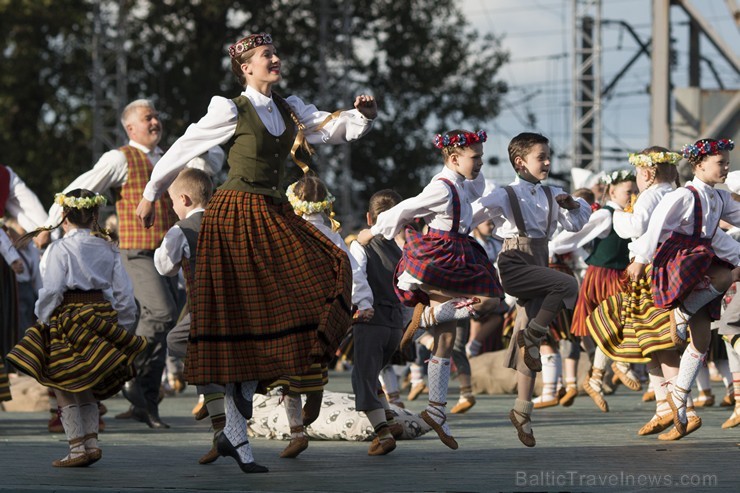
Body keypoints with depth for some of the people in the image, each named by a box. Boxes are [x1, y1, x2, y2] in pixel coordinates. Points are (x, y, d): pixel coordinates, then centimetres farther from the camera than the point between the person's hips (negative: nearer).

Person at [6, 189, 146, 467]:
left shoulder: (61, 249, -8)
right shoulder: (108, 249, 8)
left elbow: (52, 291, -14)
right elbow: (124, 293, 7)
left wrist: (43, 318, -1)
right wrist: (122, 327, 15)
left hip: (69, 318, -6)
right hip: (102, 316, 6)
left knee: (65, 391, 3)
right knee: (85, 390, 19)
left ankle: (78, 448, -1)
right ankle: (92, 442, 10)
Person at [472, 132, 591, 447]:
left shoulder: (551, 195, 14)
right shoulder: (506, 196, -3)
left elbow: (576, 223, 24)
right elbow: (471, 216, -7)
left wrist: (573, 204, 4)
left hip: (537, 268, 6)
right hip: (514, 265, -6)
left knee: (529, 337, 5)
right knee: (567, 285, -29)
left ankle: (522, 410, 8)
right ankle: (532, 337, -13)